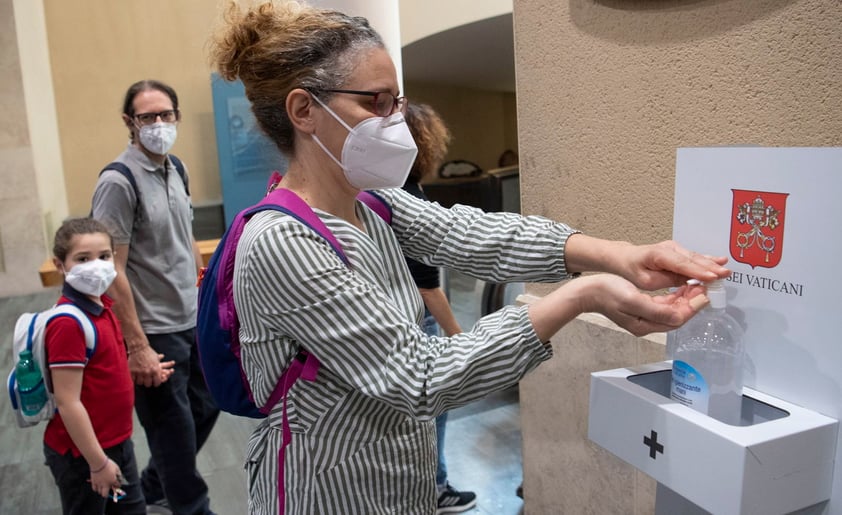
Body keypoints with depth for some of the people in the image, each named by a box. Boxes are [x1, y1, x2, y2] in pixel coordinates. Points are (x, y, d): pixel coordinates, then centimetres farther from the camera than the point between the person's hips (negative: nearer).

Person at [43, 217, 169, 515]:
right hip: (82, 454, -8)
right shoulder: (68, 323, -25)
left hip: (117, 442, 8)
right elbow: (68, 402, -25)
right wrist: (97, 462, -20)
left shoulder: (103, 306, 1)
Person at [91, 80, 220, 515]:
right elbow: (112, 271, -19)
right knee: (174, 431, 8)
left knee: (204, 409, 21)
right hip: (156, 332, -8)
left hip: (193, 322, 8)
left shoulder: (175, 170, 6)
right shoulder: (119, 182, -17)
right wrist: (137, 347, -19)